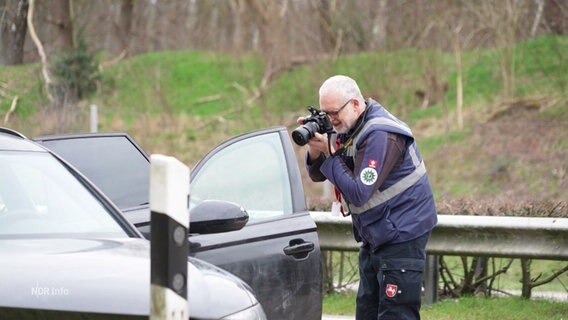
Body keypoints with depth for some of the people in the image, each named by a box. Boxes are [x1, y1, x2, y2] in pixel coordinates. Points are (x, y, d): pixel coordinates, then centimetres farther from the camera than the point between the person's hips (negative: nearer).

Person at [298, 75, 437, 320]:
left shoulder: (380, 135, -22)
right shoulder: (346, 128, 6)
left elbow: (358, 193, -26)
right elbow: (318, 175, 10)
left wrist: (329, 153, -19)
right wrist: (314, 150, -11)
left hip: (401, 235, -10)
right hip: (375, 238, 10)